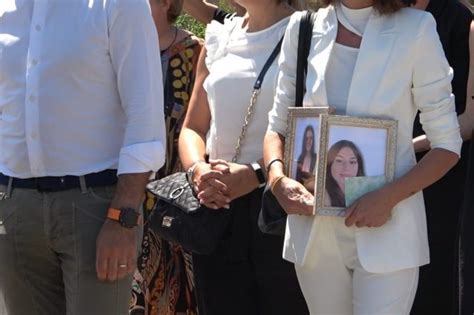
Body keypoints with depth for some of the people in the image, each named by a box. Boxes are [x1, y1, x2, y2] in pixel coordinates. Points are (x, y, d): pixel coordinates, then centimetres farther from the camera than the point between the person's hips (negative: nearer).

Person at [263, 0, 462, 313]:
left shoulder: (416, 28, -9)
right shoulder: (303, 28, 1)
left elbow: (447, 145, -4)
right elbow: (277, 126, 9)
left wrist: (389, 197, -19)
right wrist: (278, 177, -12)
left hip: (385, 233, -3)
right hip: (315, 230, 3)